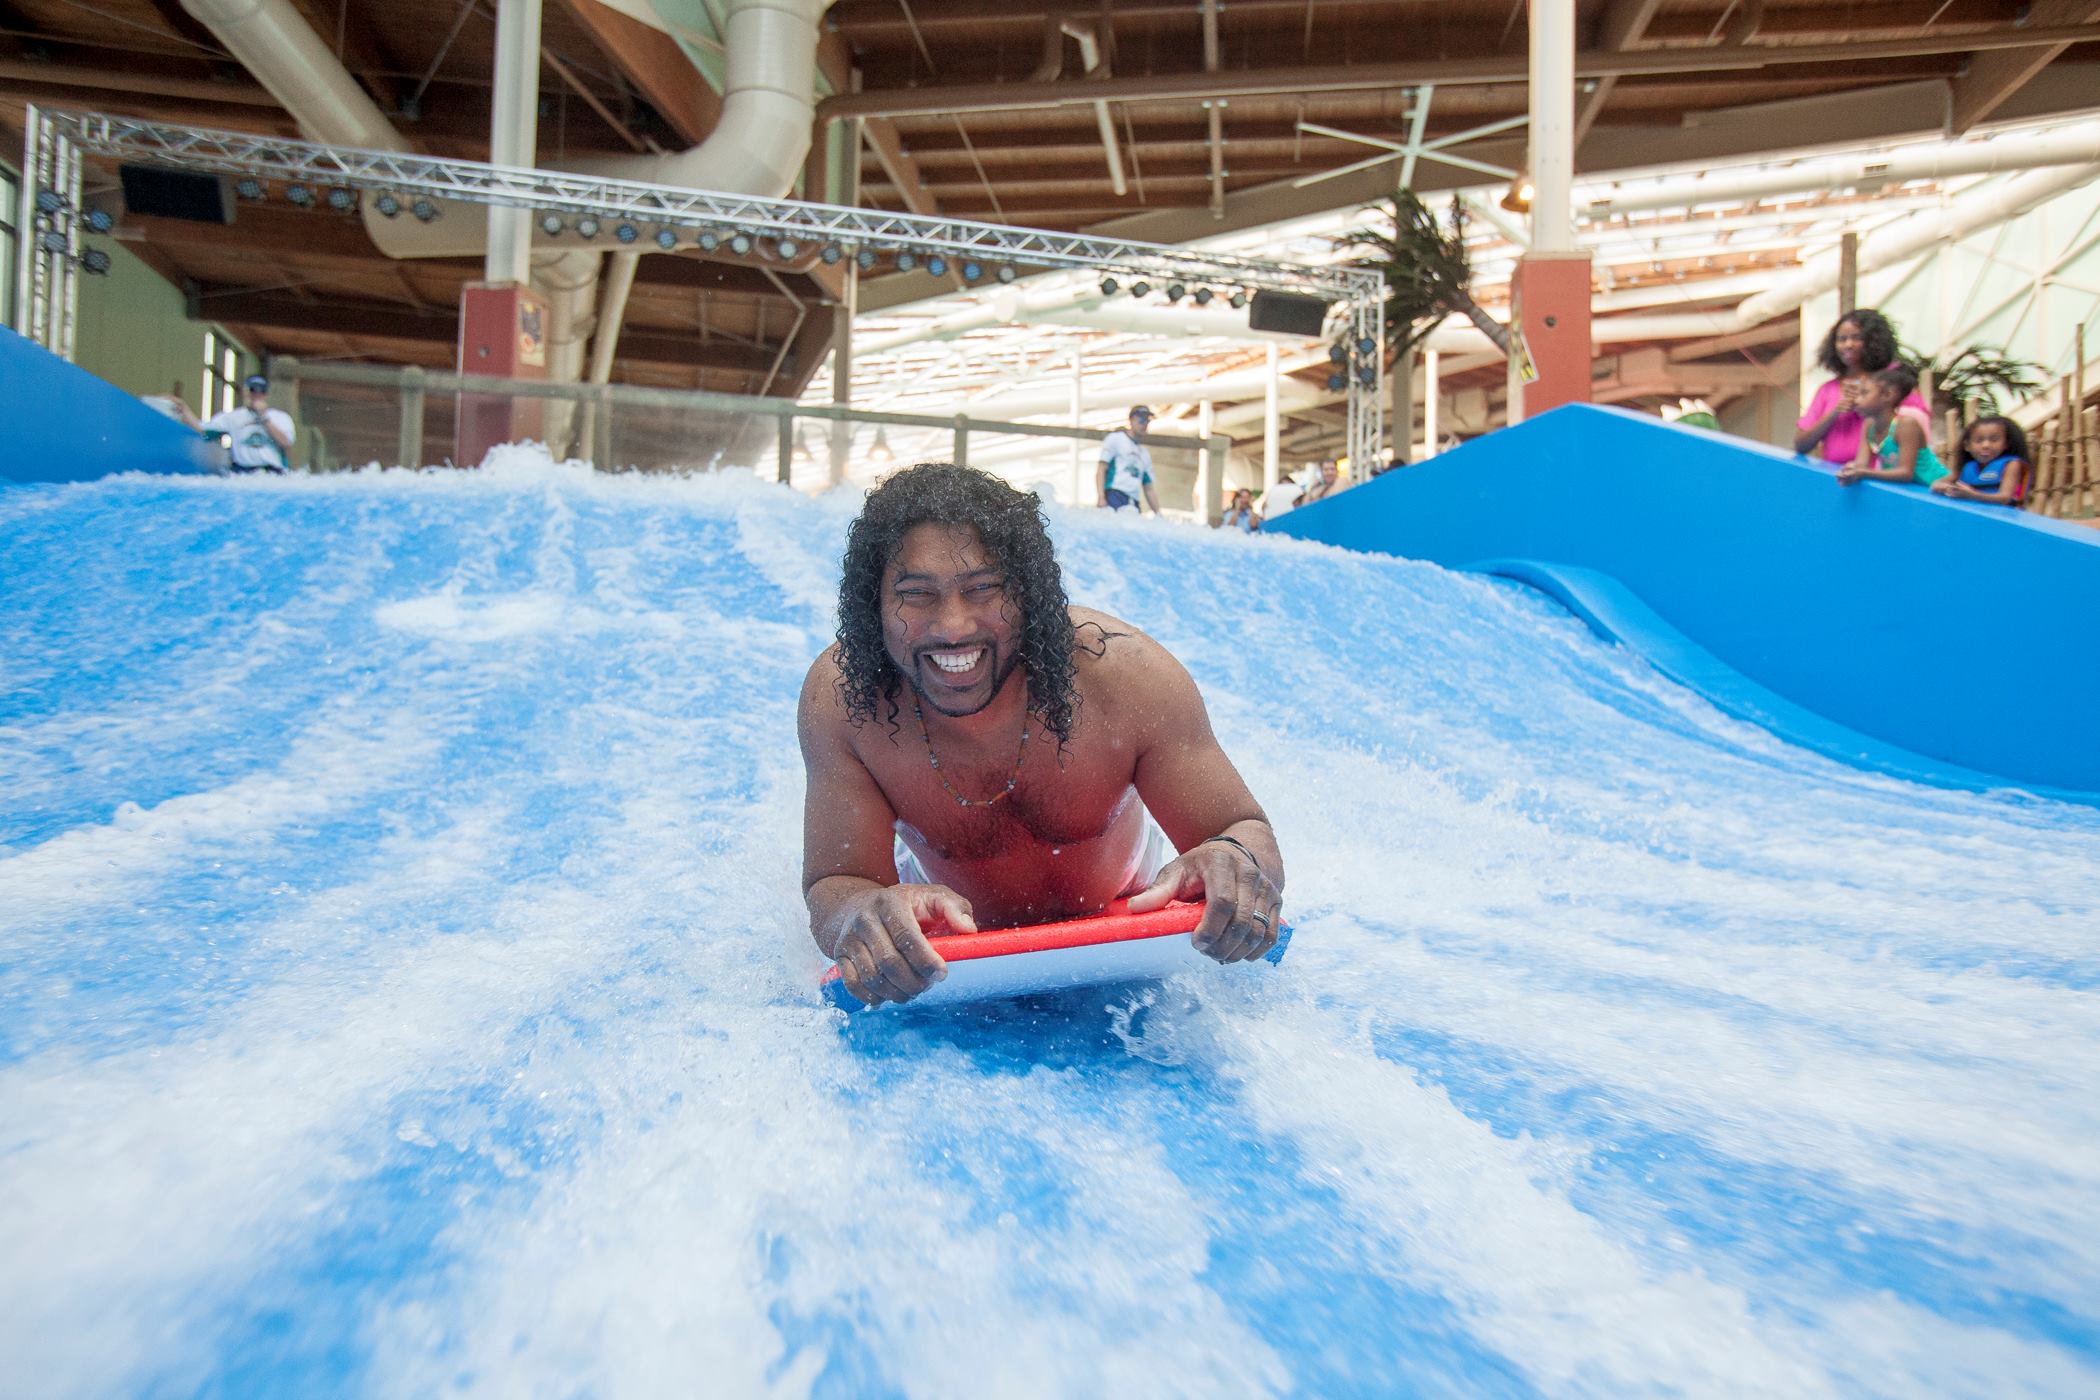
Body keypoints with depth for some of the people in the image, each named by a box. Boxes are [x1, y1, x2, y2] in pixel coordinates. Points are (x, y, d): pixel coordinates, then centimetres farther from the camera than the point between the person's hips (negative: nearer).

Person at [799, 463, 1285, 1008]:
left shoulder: (1129, 676, -35)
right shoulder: (841, 697, -32)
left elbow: (1245, 830, -27)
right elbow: (834, 884, -28)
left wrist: (1238, 857, -54)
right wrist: (862, 910, -54)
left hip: (1126, 910, 0)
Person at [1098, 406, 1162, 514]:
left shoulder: (1145, 453, 28)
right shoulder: (1115, 438, 10)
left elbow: (1148, 489, 26)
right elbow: (1102, 470, 1)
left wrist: (1158, 514, 15)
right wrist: (1101, 497, -14)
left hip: (1134, 504, 6)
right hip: (1114, 497, -6)